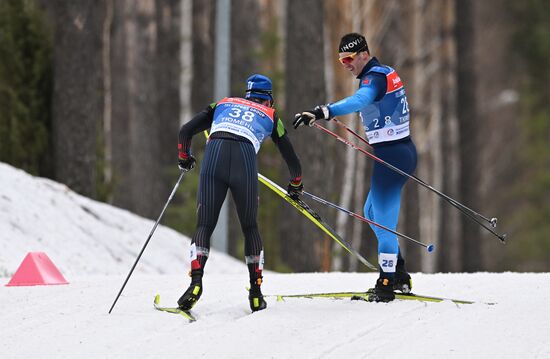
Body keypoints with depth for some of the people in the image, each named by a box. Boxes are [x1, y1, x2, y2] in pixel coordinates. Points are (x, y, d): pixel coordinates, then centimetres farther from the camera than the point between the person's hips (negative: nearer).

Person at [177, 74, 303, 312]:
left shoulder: (223, 104, 32)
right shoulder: (270, 116, 30)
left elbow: (185, 131, 23)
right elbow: (292, 161, 32)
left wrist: (184, 158, 41)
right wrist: (295, 185, 52)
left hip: (214, 156, 0)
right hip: (245, 163, 0)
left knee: (204, 226, 6)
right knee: (250, 227, 19)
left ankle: (196, 280, -19)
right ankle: (256, 292, 14)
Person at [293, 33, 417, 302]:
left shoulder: (374, 77, -17)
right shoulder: (384, 73, 14)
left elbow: (360, 100, -39)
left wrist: (323, 112, -50)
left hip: (391, 155, -11)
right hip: (401, 150, 11)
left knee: (383, 219, -6)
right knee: (372, 212, 21)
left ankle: (386, 285, -3)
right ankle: (399, 274, 23)